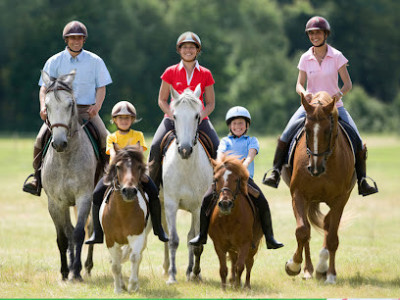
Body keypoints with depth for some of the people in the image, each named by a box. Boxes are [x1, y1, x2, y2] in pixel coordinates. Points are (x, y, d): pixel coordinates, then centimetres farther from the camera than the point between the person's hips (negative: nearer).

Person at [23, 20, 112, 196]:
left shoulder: (95, 61, 7)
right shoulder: (55, 61, 7)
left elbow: (101, 88, 7)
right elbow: (44, 88, 4)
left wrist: (97, 106, -13)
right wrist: (44, 106, -16)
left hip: (87, 110, 0)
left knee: (104, 138, -24)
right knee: (41, 138, -21)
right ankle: (37, 177, -7)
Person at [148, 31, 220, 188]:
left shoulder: (205, 74, 6)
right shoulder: (170, 72, 5)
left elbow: (211, 103, 8)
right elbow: (162, 100, 7)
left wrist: (202, 115, -13)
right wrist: (172, 114, -12)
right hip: (173, 118, 0)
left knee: (217, 148, -21)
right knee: (155, 146, -23)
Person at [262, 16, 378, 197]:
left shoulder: (337, 56, -3)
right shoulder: (305, 58, 2)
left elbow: (348, 84, -5)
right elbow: (299, 84, 0)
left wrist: (340, 93, -27)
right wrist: (304, 93, -24)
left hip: (334, 105, -1)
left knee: (357, 141, -15)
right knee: (287, 133, -21)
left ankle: (362, 181, -6)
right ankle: (275, 172, -14)